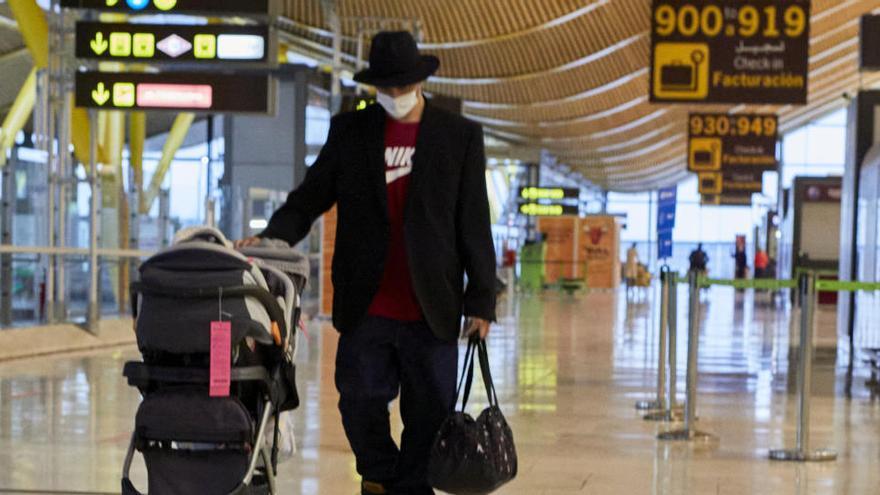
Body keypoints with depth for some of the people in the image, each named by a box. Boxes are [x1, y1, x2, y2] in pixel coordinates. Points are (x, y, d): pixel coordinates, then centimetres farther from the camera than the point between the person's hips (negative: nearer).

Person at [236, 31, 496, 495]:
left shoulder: (460, 136, 3)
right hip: (365, 309, 1)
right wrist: (271, 237, -11)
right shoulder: (349, 131, 8)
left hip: (431, 312, -1)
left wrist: (481, 302, 0)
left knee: (429, 415, 4)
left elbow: (474, 226, 2)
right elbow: (310, 197, 8)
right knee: (359, 406, 6)